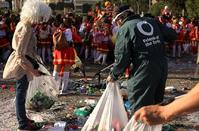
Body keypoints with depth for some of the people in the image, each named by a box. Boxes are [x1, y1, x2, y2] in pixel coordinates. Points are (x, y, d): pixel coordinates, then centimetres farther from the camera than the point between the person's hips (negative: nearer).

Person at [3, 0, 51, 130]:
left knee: (21, 93, 20)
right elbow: (20, 54, -27)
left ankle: (22, 118, 35)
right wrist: (32, 69, -23)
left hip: (23, 62, 9)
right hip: (22, 65, -9)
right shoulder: (26, 29, -26)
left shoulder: (23, 24, 3)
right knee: (21, 93, 3)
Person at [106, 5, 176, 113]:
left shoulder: (123, 30, -5)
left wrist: (113, 75, 7)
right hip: (162, 68, 7)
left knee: (139, 109, 1)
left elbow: (122, 58, -7)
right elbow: (172, 35, 11)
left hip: (143, 72, -6)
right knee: (156, 103, 19)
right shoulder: (151, 21, 10)